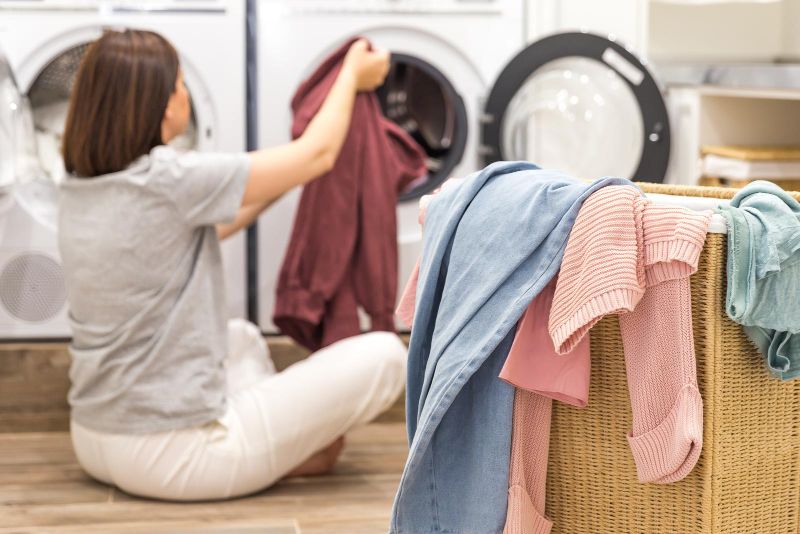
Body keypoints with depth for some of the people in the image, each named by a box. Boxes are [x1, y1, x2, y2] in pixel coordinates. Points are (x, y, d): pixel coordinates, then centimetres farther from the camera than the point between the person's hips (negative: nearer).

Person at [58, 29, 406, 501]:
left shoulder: (81, 188, 3)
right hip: (173, 456, -8)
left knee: (242, 337, 36)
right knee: (384, 354, -2)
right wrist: (353, 75, 10)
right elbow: (316, 155, -7)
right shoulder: (167, 181, -20)